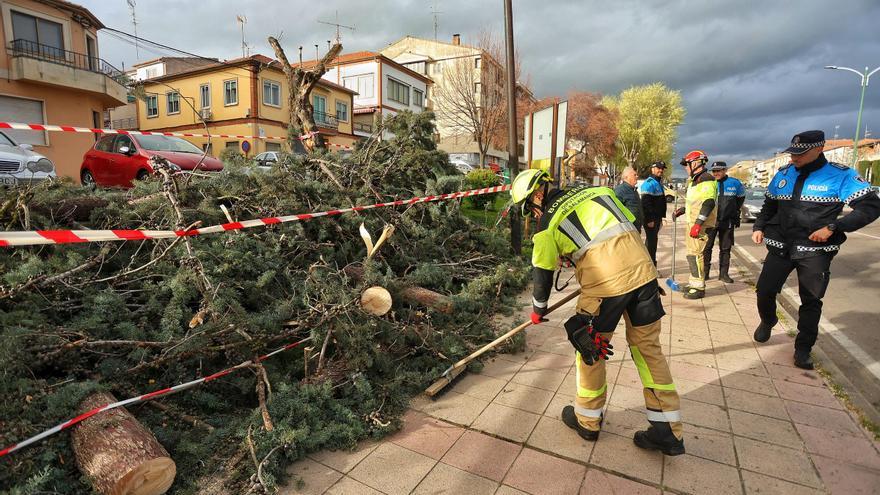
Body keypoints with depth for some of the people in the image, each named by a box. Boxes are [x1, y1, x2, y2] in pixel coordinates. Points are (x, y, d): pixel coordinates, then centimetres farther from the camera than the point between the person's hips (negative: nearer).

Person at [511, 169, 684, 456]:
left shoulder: (547, 222, 5)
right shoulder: (596, 190, 19)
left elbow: (542, 273, 11)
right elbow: (631, 224, 22)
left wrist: (538, 310, 26)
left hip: (604, 282, -6)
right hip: (643, 269, 6)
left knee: (589, 348, 14)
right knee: (648, 347, 17)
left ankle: (588, 420, 32)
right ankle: (668, 431, 25)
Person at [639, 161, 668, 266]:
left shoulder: (659, 183, 18)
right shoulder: (649, 183, -14)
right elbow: (646, 203, -22)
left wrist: (660, 218, 21)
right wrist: (650, 219, -24)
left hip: (656, 218, 10)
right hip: (650, 219, -10)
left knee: (653, 241, 15)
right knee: (651, 242, -6)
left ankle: (652, 265, 25)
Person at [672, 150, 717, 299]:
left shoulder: (707, 181, -14)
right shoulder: (694, 181, 18)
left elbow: (708, 204, -23)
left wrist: (698, 224, -28)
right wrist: (681, 211, 23)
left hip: (701, 225, -10)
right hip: (692, 223, 10)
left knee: (695, 254, -10)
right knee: (692, 253, 15)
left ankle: (699, 287, -3)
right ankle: (694, 282, 26)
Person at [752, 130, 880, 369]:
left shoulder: (840, 175, -8)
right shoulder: (783, 174, 5)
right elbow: (769, 205, 18)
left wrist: (833, 227, -19)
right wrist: (759, 227, 5)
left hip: (815, 251, -3)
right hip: (781, 246, 3)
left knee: (811, 301, 5)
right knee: (765, 290, 4)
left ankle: (803, 349, 18)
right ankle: (767, 322, 34)